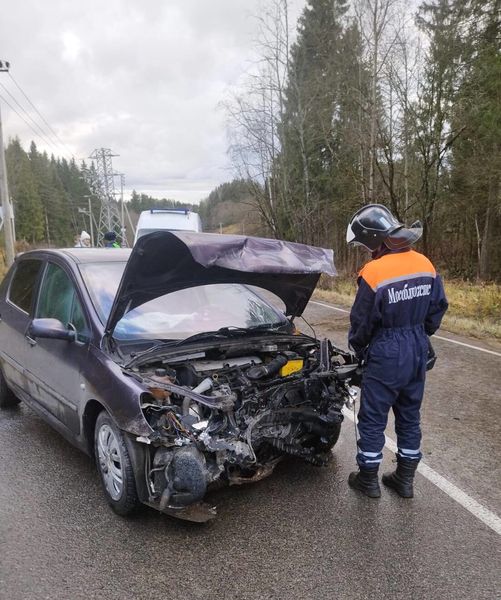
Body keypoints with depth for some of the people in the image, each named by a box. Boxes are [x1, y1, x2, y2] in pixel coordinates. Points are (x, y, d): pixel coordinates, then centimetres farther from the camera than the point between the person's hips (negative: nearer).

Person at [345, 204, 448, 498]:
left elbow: (362, 323, -12)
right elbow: (438, 308, 9)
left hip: (386, 355, -6)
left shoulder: (374, 272, -20)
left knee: (373, 419, 10)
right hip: (418, 352, 7)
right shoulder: (425, 264, 0)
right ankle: (405, 479, 31)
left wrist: (358, 350, 8)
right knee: (410, 416, 18)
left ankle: (369, 479, 23)